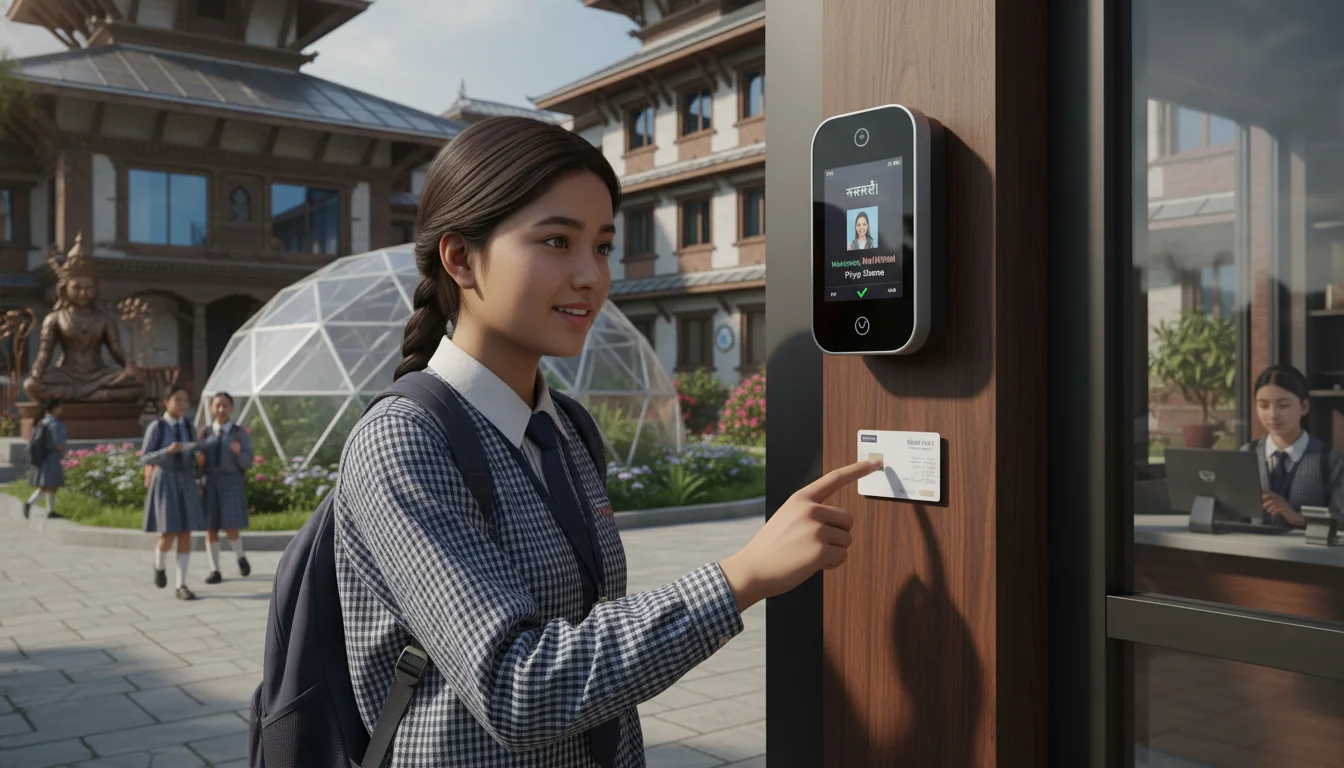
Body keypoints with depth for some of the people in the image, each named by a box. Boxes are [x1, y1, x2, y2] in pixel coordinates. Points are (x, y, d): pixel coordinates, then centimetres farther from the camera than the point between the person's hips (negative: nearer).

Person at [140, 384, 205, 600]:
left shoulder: (189, 426, 5)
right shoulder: (156, 427, -8)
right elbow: (145, 459, -10)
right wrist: (167, 451, -25)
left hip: (186, 483, 4)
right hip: (164, 482, -4)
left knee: (185, 534, 0)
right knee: (168, 535, -8)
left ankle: (181, 586, 5)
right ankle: (159, 566, 27)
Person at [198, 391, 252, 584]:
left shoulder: (239, 434, 0)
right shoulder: (206, 434, 9)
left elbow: (247, 463, -4)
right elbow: (201, 461, 13)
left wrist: (238, 452, -25)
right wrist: (199, 460, -11)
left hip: (232, 484, -3)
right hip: (210, 484, 3)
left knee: (230, 530, -6)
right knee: (210, 528, 1)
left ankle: (241, 557, 24)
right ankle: (215, 571, 10)